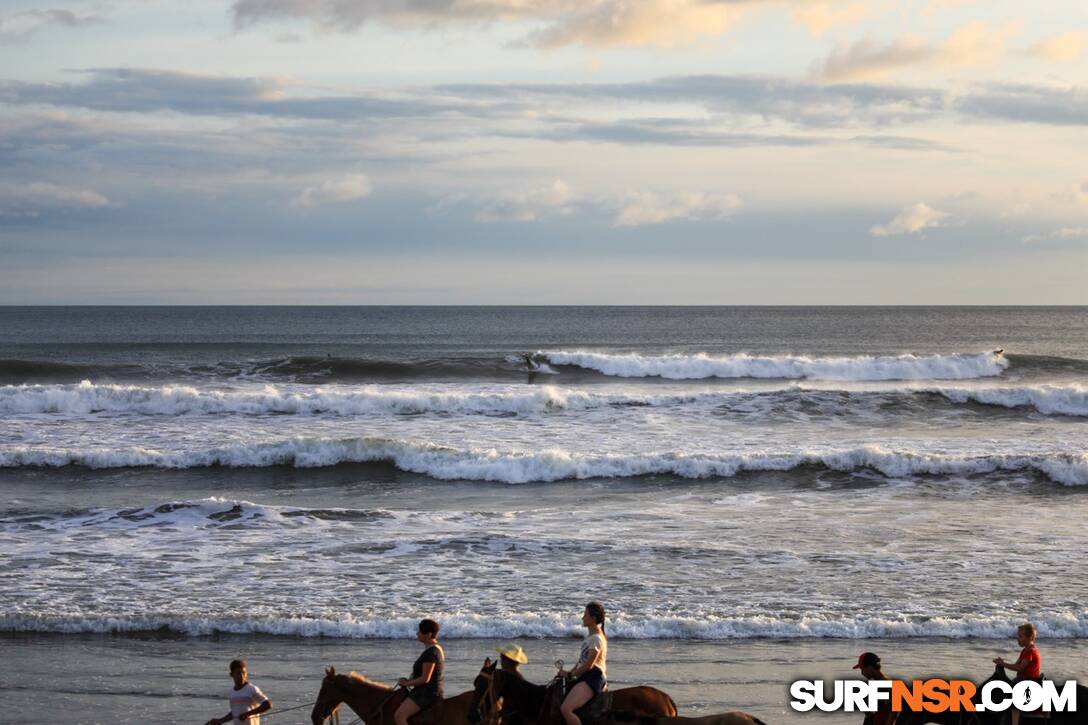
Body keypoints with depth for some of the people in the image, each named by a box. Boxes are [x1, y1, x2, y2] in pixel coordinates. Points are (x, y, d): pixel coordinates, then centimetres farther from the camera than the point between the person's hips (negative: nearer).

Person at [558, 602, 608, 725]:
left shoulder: (596, 639, -15)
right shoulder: (590, 636, 17)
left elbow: (588, 665, -18)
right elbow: (582, 660, 22)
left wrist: (570, 674, -8)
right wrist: (570, 673, 11)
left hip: (593, 677, -11)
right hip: (586, 677, 11)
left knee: (565, 709, -26)